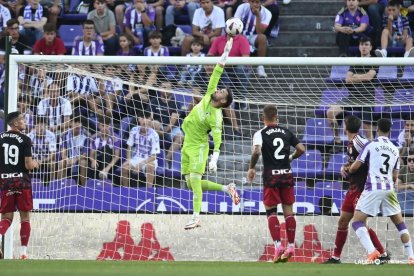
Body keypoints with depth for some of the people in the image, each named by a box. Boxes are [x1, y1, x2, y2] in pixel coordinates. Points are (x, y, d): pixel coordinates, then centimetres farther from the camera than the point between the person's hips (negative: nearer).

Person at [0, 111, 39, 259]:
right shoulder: (25, 140, -8)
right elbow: (28, 165, -11)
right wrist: (34, 164, 11)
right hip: (22, 180, -3)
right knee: (25, 217, 7)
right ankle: (23, 252, 4)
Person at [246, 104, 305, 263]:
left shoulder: (261, 134, -4)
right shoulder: (286, 132, 7)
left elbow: (256, 151, -20)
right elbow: (301, 149, 5)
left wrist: (251, 168, -6)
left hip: (271, 175, -3)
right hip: (287, 174, 3)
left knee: (271, 211, 4)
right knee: (288, 210, 9)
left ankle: (278, 245, -9)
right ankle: (291, 246, 11)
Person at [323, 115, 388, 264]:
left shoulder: (358, 141, -15)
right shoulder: (351, 143, 14)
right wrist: (344, 168, 0)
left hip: (362, 189, -10)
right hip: (353, 189, 10)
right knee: (342, 221, 11)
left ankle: (383, 254, -4)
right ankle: (336, 257, 19)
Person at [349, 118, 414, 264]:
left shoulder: (371, 145, 0)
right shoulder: (395, 150, 14)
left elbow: (355, 167, -1)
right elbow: (395, 177, 16)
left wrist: (348, 170, 21)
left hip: (373, 189, -4)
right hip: (389, 189, 4)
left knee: (357, 222, -2)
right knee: (400, 223, 15)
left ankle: (371, 251, -23)